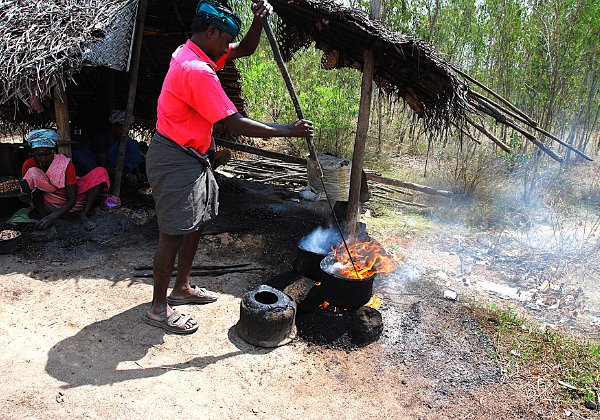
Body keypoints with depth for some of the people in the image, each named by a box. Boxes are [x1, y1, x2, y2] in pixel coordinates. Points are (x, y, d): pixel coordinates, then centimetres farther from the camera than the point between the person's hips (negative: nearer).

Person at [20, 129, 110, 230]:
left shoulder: (66, 164, -18)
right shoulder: (29, 164, -11)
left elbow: (72, 200, -20)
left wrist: (53, 216, -35)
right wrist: (26, 193, -26)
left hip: (67, 203, 0)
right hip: (49, 204, 0)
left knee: (100, 173, -18)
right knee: (33, 173, -26)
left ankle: (83, 215, -25)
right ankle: (42, 216, -20)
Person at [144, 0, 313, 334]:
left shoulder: (194, 53, 9)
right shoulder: (198, 70, -23)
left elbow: (246, 49, 18)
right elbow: (236, 124, -25)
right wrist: (289, 131, -19)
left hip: (192, 157, 10)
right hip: (175, 160, -10)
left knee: (195, 224, 18)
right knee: (173, 234, -2)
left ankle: (182, 288, 34)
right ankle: (159, 308, 13)